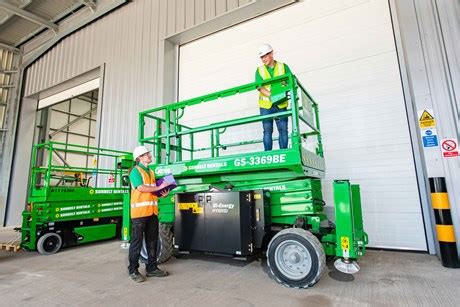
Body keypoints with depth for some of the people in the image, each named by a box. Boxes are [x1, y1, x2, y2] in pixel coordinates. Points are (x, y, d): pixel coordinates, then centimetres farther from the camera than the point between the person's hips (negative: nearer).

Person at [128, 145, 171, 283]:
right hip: (139, 211, -8)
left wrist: (162, 193, 3)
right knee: (137, 241, 1)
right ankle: (133, 270, 14)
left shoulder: (151, 172, 19)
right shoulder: (135, 171, -4)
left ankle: (151, 268, 24)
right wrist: (158, 187, -12)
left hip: (152, 211, 8)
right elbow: (141, 188, -16)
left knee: (152, 240, 12)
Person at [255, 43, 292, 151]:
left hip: (281, 104, 0)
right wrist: (271, 96, -21)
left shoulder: (283, 67, 9)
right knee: (267, 130, -1)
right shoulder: (259, 70, 9)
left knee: (283, 129, -2)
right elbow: (260, 87, -4)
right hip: (266, 105, 0)